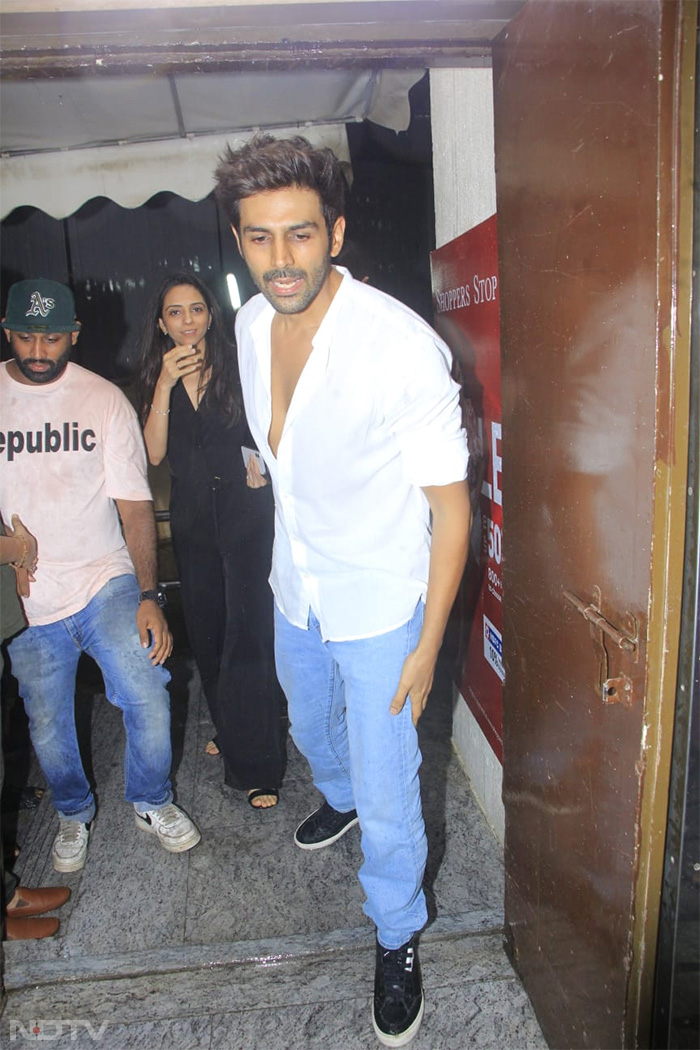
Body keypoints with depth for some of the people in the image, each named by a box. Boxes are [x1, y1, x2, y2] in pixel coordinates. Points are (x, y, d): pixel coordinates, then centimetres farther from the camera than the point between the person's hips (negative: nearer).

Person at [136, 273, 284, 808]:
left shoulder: (239, 367, -2)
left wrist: (263, 466, -13)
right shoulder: (157, 379, 7)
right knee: (207, 636, 15)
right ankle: (230, 732, 37)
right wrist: (166, 384, -15)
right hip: (193, 523, 5)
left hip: (247, 516, -4)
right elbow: (154, 453, -7)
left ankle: (257, 767, 4)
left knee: (248, 639, -7)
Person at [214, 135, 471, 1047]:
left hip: (379, 604, -6)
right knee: (311, 724, 31)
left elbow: (450, 504, -21)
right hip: (294, 588, 7)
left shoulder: (401, 346, -28)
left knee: (387, 797, 6)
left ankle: (398, 937, 35)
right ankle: (340, 797, 65)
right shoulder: (252, 324, -7)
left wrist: (427, 645, -18)